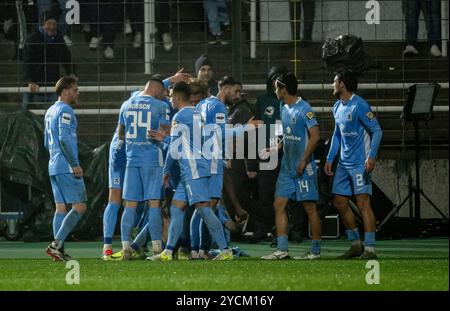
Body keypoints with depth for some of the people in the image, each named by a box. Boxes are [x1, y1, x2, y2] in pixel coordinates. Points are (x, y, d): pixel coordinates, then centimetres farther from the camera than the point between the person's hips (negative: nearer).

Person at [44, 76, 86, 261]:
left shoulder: (50, 112, 19)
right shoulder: (65, 111, -10)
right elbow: (64, 139, -20)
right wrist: (74, 164, -19)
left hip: (54, 167, 10)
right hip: (67, 168, -10)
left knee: (61, 207, 8)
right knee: (79, 207, -9)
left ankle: (59, 252, 4)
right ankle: (56, 244, -17)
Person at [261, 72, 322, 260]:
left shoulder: (304, 109, -13)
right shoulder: (284, 109, 13)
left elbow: (315, 136, -18)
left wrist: (304, 161, -18)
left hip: (304, 169, -9)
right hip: (287, 167, 9)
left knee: (310, 208, -1)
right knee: (279, 205, 3)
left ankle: (315, 251, 5)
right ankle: (282, 250, 3)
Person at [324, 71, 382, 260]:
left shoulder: (359, 106, -13)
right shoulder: (337, 107, 14)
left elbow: (377, 130, -15)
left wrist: (372, 156, -24)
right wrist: (330, 159, 19)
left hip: (359, 164, -9)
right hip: (344, 164, 9)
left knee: (363, 202, -13)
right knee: (339, 202, 8)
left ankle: (369, 249, -14)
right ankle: (356, 244, 18)